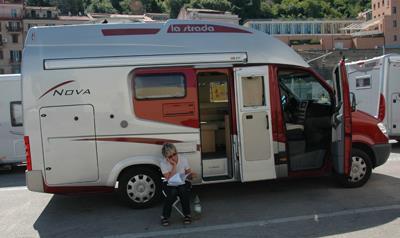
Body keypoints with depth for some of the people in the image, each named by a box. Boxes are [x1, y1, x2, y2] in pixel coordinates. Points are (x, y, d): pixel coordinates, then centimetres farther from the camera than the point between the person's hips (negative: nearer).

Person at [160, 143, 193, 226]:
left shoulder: (183, 159, -9)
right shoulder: (163, 163, -14)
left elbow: (188, 174, 1)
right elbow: (169, 179, -22)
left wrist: (190, 175, -23)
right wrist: (174, 165, -27)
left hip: (182, 183, 1)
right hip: (169, 185, -1)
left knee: (183, 191, -32)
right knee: (173, 193, -33)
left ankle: (187, 215, -12)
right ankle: (165, 216, -13)